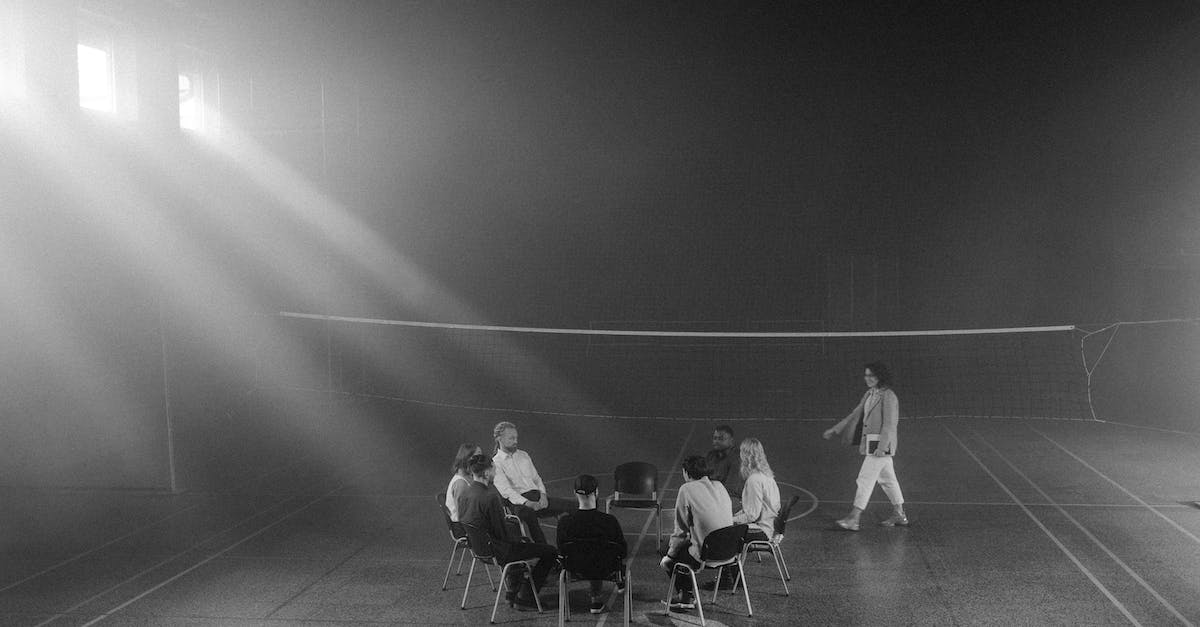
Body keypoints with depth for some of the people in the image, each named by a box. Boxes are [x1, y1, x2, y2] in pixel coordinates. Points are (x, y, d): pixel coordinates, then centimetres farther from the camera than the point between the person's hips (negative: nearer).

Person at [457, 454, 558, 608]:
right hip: (496, 552, -9)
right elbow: (502, 533, -23)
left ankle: (512, 591, 37)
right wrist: (519, 539, -1)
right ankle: (525, 596, 8)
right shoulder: (490, 497, -27)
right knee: (551, 552, -2)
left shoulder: (464, 494, -1)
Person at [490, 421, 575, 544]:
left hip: (538, 495, 6)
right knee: (528, 513, -42)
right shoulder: (496, 463, 0)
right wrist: (527, 503, -23)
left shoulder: (523, 455, 21)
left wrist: (542, 494, -1)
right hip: (520, 501, -6)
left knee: (574, 506, -13)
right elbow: (506, 490, -11)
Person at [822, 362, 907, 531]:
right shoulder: (869, 394, 12)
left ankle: (853, 519, -8)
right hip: (870, 443, 9)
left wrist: (882, 447, -25)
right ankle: (899, 515, 27)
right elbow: (855, 415, 18)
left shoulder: (888, 397, -15)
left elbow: (889, 424, -19)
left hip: (881, 443, -9)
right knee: (886, 479, 16)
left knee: (865, 479, -9)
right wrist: (834, 430, 17)